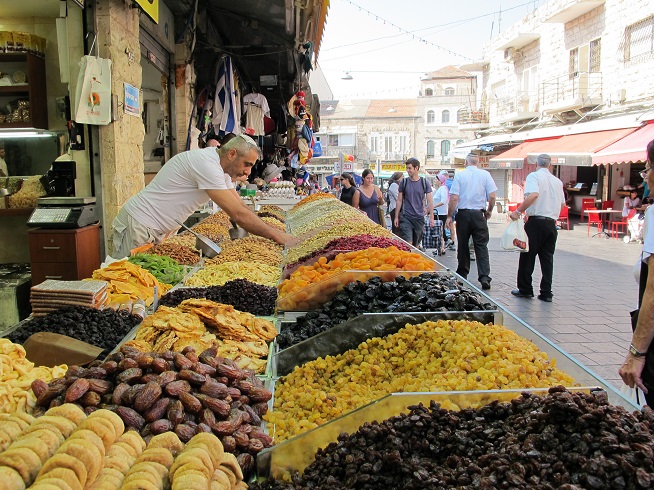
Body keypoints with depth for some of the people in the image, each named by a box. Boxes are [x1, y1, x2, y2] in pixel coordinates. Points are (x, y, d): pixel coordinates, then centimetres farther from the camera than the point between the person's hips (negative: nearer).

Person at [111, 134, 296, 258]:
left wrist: (277, 233, -2)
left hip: (158, 230, 9)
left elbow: (241, 208, 7)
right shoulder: (206, 164, -25)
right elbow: (238, 214, -28)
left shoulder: (220, 168, 6)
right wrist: (277, 235, -23)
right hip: (139, 225, -9)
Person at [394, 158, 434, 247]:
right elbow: (399, 201, 6)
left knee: (416, 245, 10)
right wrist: (396, 217, 4)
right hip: (405, 217, -1)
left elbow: (429, 201, 2)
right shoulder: (404, 182, 1)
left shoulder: (425, 182, 0)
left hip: (419, 217, 1)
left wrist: (431, 217, -4)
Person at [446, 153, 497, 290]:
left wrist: (449, 216, 0)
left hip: (463, 214, 0)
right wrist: (489, 210, 13)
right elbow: (492, 196, -3)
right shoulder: (485, 174, -1)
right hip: (479, 214, 0)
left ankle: (462, 274, 21)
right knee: (481, 246, 2)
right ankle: (484, 277, -8)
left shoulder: (459, 175, -4)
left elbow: (454, 198, -8)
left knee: (463, 245, 11)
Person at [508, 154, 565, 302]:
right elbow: (563, 203, 15)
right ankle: (546, 293, 6)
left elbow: (533, 195, -24)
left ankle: (525, 289, 11)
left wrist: (518, 211, -21)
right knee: (547, 258, 7)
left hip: (536, 222, -5)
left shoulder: (534, 176, -5)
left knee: (528, 256, 5)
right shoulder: (557, 181, 13)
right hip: (552, 223, 5)